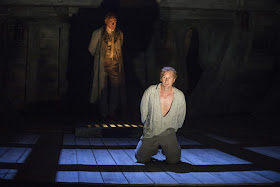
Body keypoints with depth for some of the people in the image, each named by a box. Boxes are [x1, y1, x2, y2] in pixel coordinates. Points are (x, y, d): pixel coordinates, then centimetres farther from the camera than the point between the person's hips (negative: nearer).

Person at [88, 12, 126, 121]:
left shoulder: (119, 34, 11)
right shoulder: (98, 33, 3)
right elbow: (91, 49, 12)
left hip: (115, 64, 2)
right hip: (102, 65, -2)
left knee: (116, 86, -6)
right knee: (103, 87, -1)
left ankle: (113, 112, 3)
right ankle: (104, 113, 7)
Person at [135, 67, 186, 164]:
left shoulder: (179, 96, -9)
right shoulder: (151, 91, -12)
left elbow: (181, 117, 8)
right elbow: (143, 110, 4)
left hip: (168, 133, 0)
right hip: (150, 132, 0)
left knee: (174, 160, -11)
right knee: (141, 158, -9)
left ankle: (167, 148, 24)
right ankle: (152, 148, 25)